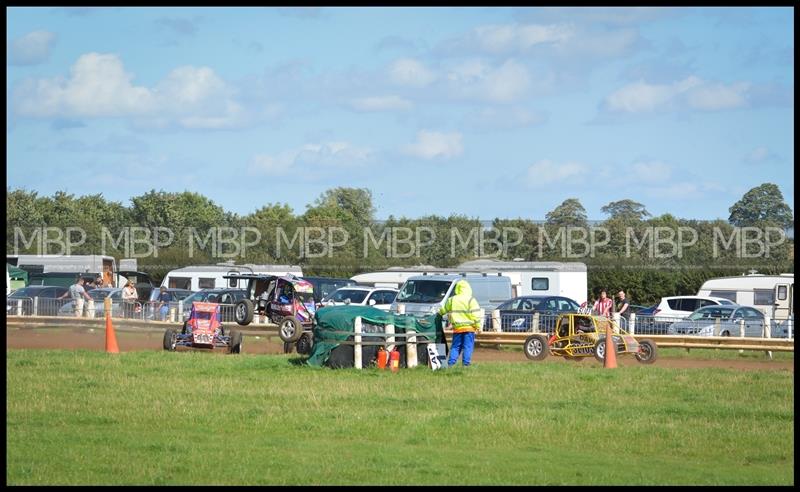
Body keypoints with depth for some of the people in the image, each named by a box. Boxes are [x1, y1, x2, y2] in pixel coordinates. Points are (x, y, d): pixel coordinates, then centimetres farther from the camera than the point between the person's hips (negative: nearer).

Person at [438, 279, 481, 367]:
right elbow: (475, 315, -9)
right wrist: (478, 326, -3)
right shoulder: (471, 300, -6)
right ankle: (466, 363, -8)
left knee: (455, 347, 11)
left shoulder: (452, 300, 7)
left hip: (457, 327, 4)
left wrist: (439, 313, 44)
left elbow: (444, 309, 22)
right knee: (468, 346, -1)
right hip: (469, 327, -4)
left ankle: (451, 363, 4)